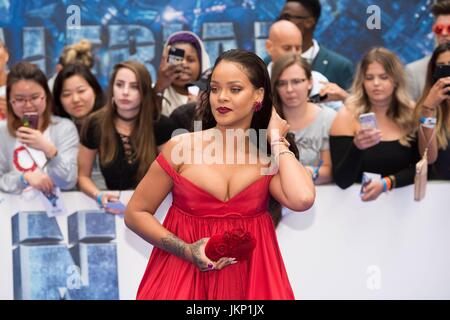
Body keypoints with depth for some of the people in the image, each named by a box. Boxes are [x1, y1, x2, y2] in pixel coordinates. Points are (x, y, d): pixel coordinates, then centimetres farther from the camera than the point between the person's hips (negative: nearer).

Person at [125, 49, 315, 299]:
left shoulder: (269, 161, 1)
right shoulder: (181, 147, -5)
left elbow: (302, 199, -20)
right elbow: (136, 213, 0)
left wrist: (277, 140, -7)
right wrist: (187, 251, -13)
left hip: (249, 280, 2)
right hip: (185, 275, -1)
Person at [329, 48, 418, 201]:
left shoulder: (412, 112, 0)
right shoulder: (347, 116, -7)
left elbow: (420, 168, 2)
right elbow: (342, 180, -10)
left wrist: (386, 183, -14)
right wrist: (356, 147, -26)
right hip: (359, 200, -2)